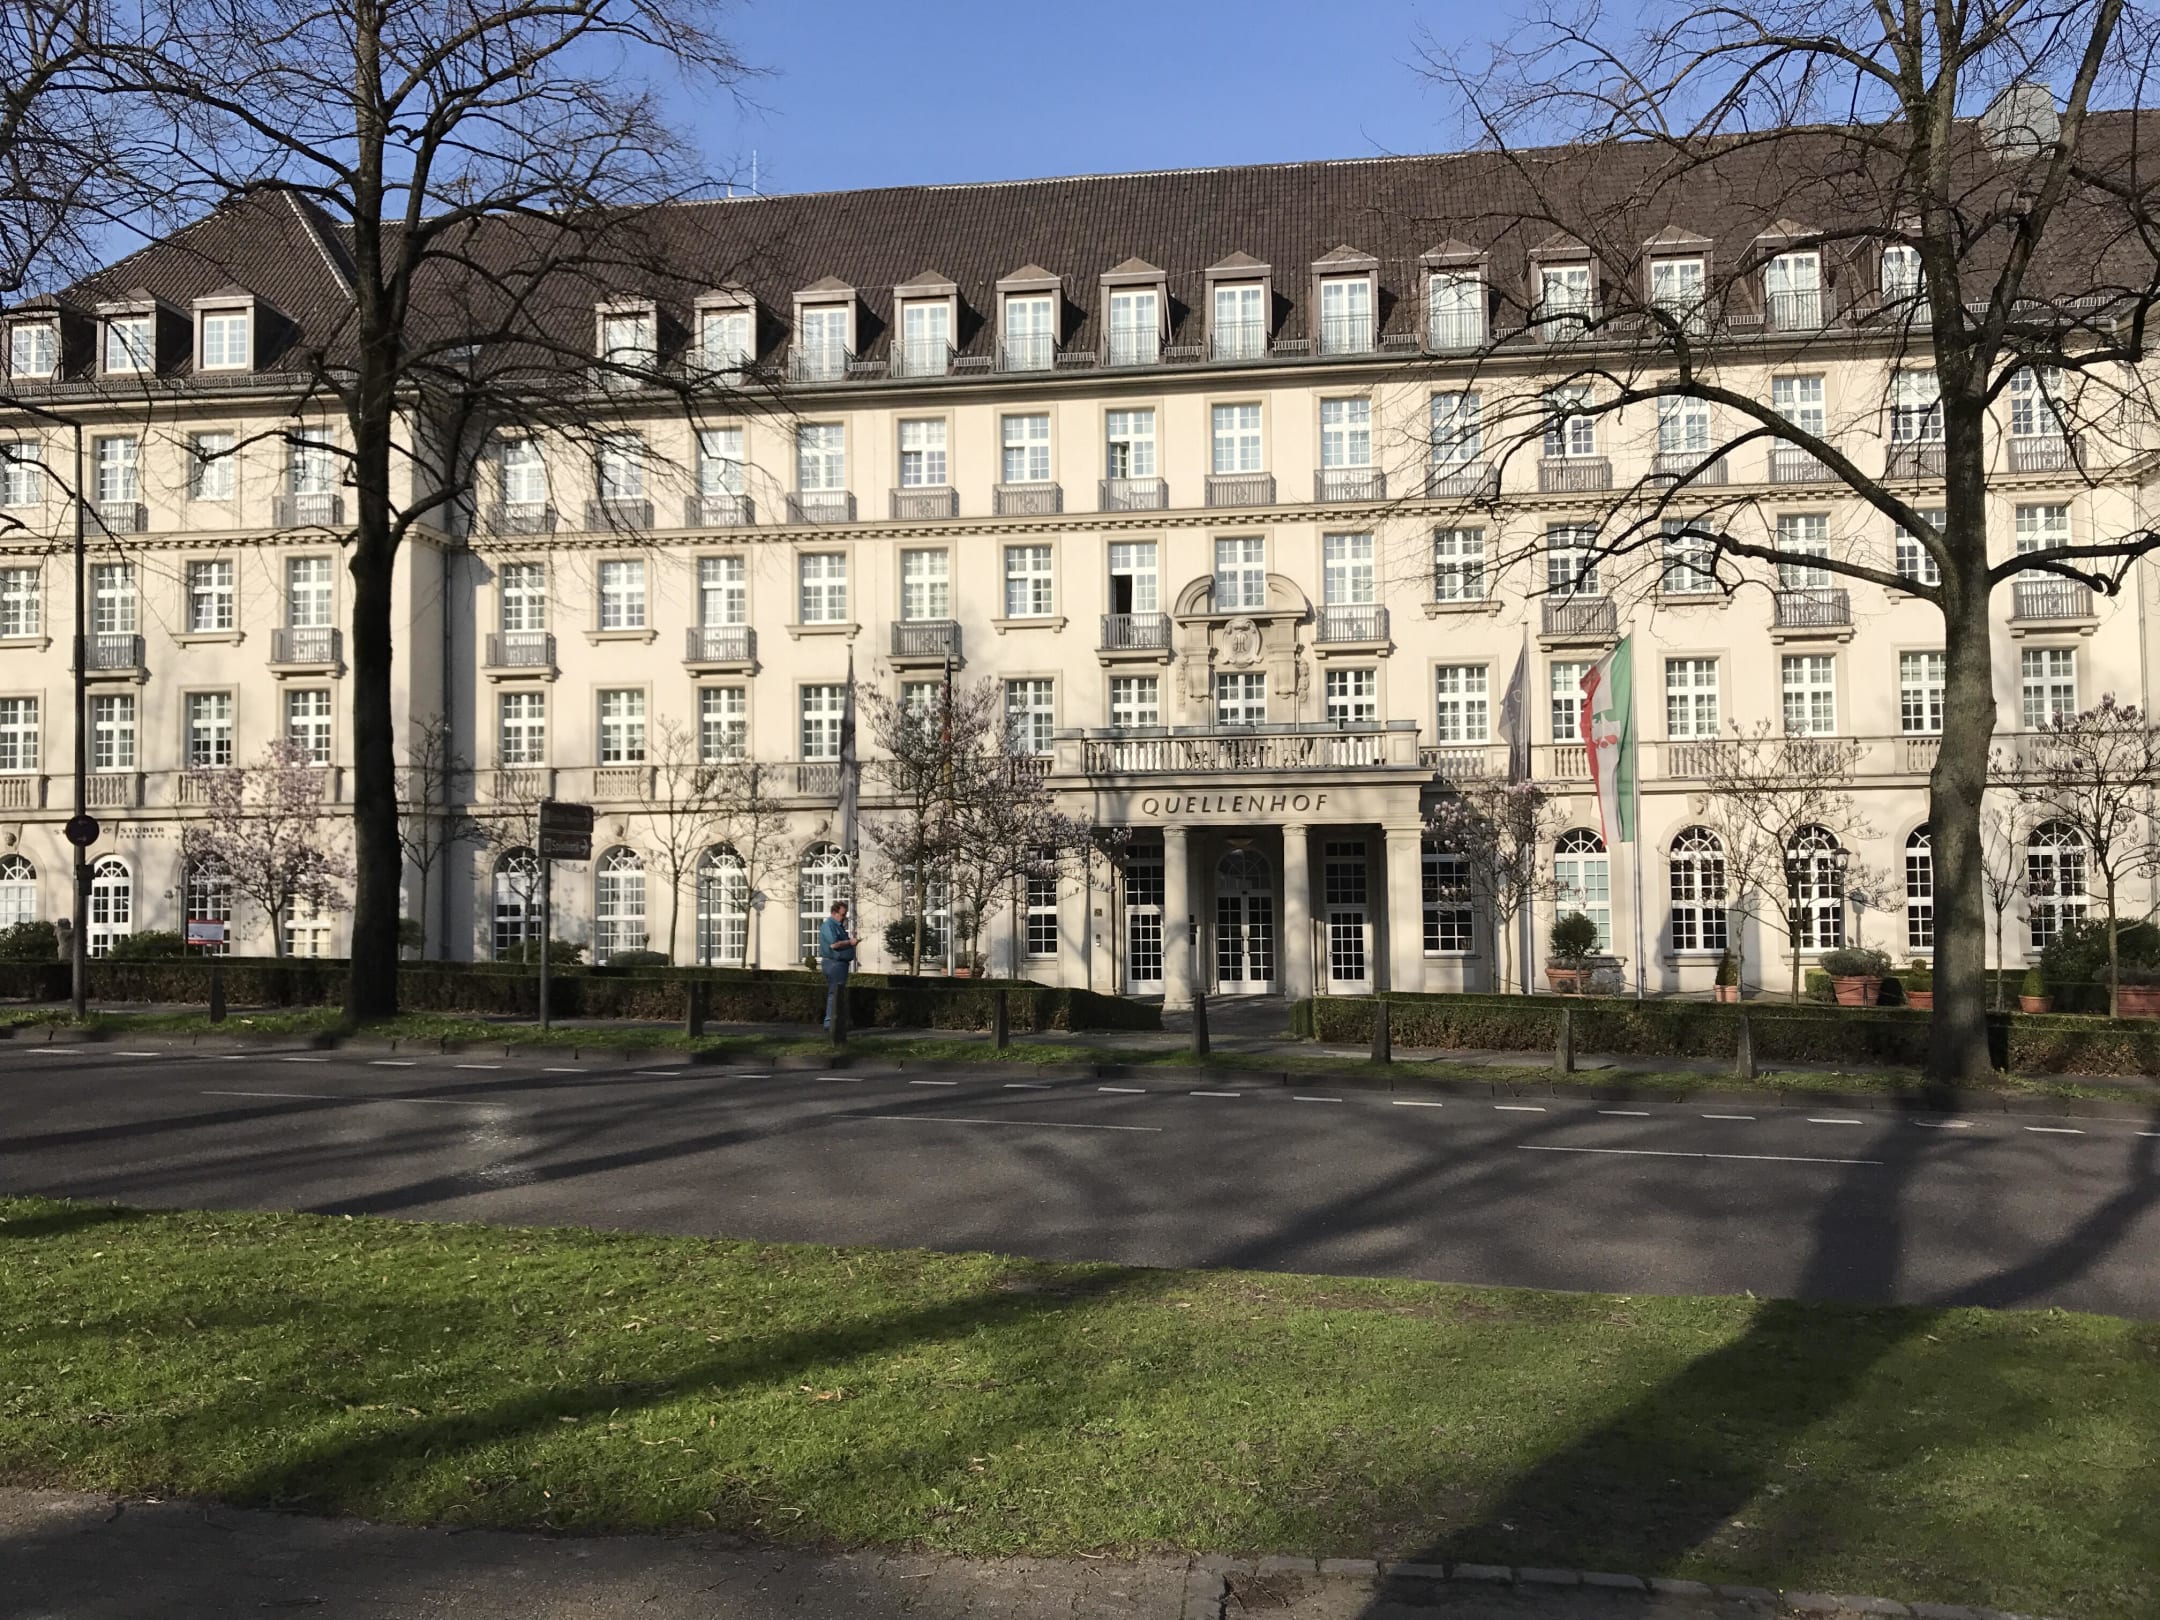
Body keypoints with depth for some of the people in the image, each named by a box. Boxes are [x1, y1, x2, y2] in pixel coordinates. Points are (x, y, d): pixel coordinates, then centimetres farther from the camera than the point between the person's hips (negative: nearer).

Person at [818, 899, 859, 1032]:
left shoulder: (839, 926, 19)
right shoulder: (828, 925, -12)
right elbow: (834, 944, -23)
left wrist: (852, 940, 9)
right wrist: (850, 942, -13)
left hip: (841, 963, 10)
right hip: (833, 963, -10)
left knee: (839, 993, 12)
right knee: (834, 993, -10)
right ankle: (830, 1022, -8)